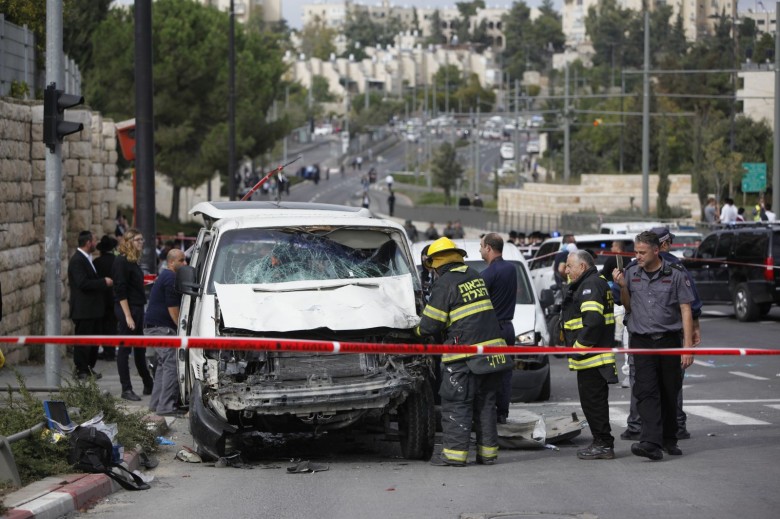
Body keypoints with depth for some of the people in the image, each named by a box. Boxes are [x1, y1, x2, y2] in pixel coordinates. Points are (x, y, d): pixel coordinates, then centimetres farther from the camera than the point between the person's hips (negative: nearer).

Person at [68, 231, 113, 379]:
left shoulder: (86, 259, 16)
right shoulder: (77, 260, -16)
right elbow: (82, 283, -24)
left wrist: (103, 282, 8)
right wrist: (104, 282, -18)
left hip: (93, 308, 10)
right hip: (83, 309, -10)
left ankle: (89, 368, 22)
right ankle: (81, 371, 2)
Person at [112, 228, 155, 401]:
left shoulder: (132, 261, 14)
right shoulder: (121, 262, -14)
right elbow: (121, 291, -17)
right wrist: (128, 316, -20)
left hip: (137, 309, 10)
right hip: (127, 309, -9)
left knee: (140, 348, 16)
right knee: (125, 348, -3)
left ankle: (148, 385, 25)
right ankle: (126, 389, 0)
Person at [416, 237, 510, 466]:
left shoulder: (445, 284, -9)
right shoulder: (475, 276, 16)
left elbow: (430, 324, -11)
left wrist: (419, 330, 12)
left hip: (465, 357, -7)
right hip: (491, 350, 7)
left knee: (456, 404, -1)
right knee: (485, 404, 12)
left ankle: (455, 452, -4)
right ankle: (488, 452, 13)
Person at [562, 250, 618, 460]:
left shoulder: (591, 285, -14)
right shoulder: (588, 284, 21)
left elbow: (593, 321, -26)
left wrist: (579, 347, -19)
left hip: (592, 357, -11)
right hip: (590, 357, 11)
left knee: (593, 401, -7)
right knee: (594, 401, 15)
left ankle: (603, 444, -4)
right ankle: (602, 443, 20)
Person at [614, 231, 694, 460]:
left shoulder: (675, 274, -2)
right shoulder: (631, 273, 6)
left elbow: (685, 310, -2)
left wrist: (688, 346, -8)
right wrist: (623, 288, -3)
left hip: (669, 340, -1)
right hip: (642, 341, 1)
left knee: (669, 393, 7)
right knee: (646, 392, -12)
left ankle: (669, 440, 23)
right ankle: (651, 443, -21)